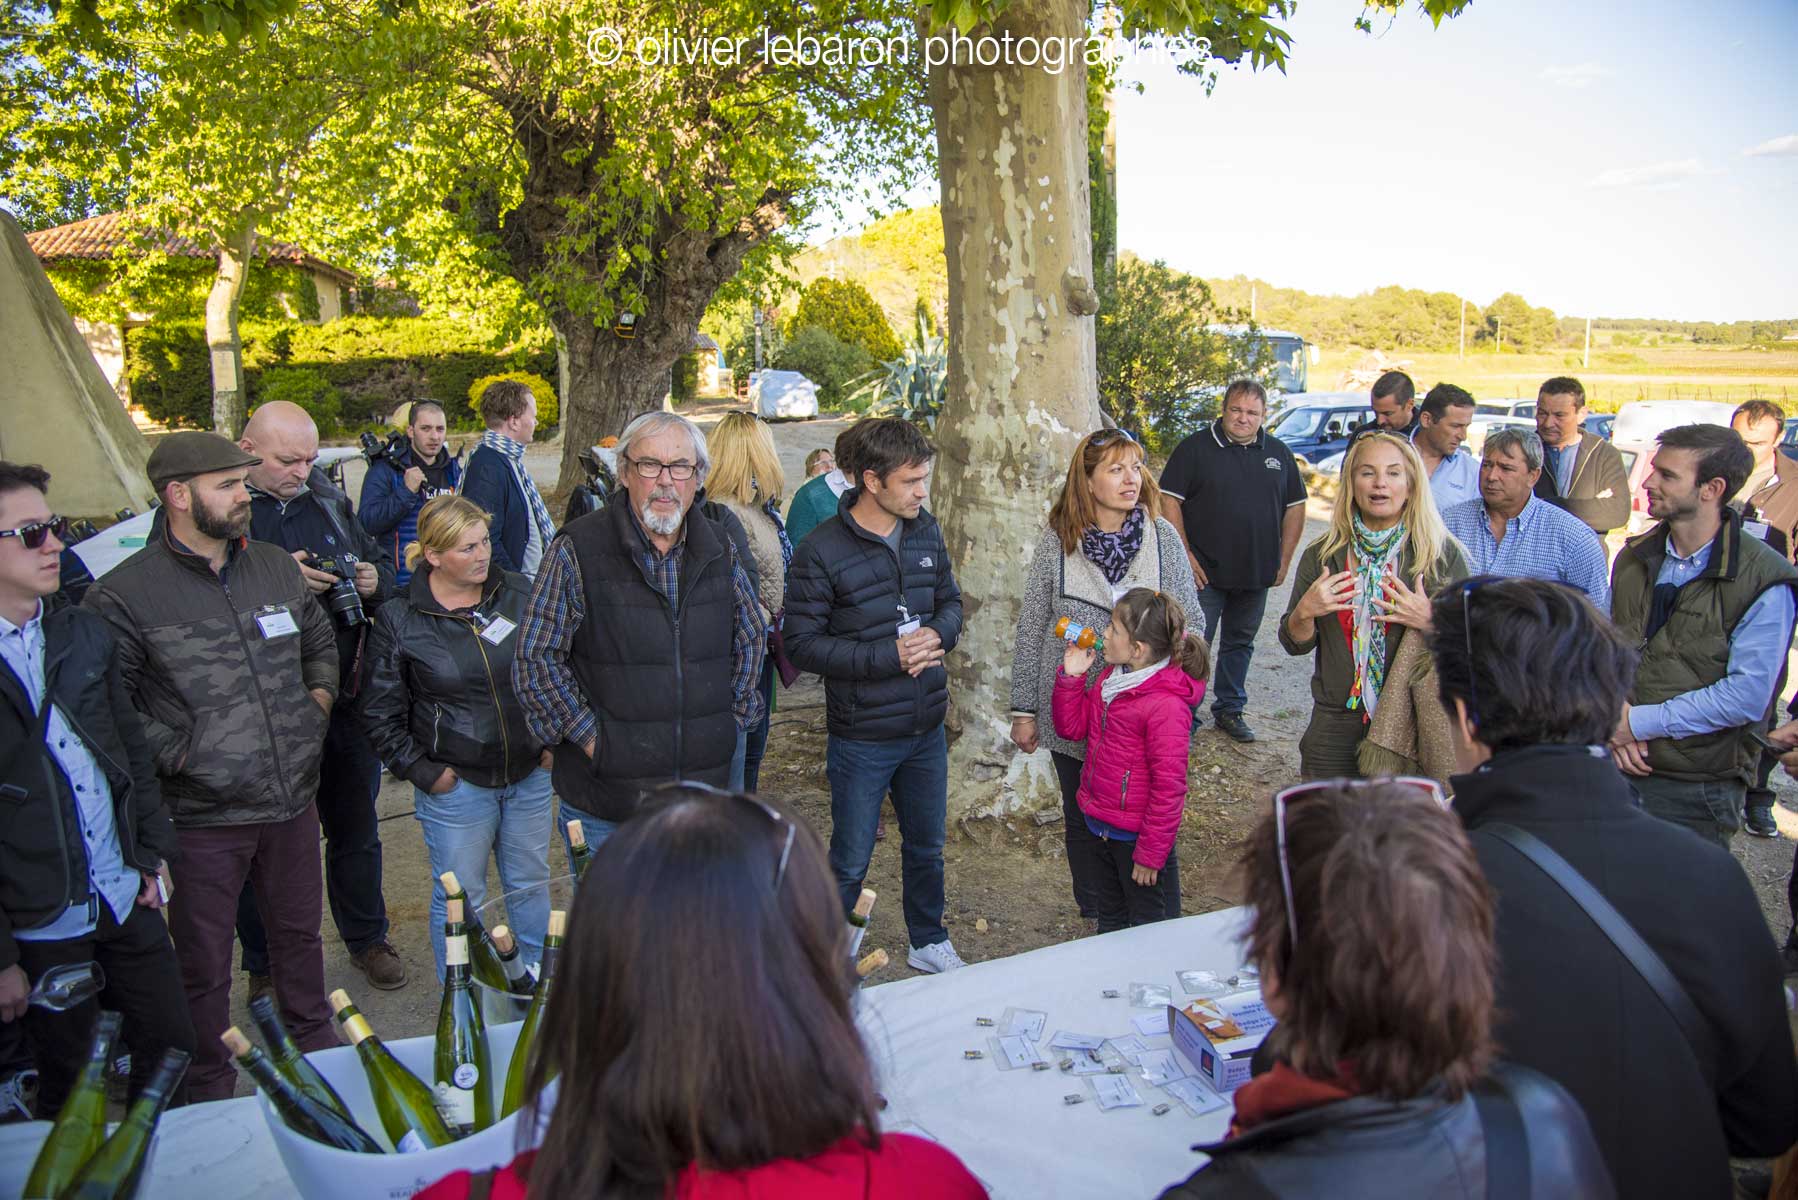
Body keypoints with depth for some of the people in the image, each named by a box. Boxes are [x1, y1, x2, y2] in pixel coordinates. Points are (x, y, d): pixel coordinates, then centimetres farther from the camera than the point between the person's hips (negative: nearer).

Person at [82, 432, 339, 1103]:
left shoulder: (276, 566, 6)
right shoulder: (124, 595, -12)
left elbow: (321, 643, 21)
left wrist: (318, 701, 6)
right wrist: (178, 754, -17)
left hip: (293, 798, 5)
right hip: (204, 816, -5)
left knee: (299, 932, 22)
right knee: (205, 964, 11)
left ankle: (316, 1045, 43)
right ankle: (211, 1093, 30)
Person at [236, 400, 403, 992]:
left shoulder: (327, 498, 8)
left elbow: (378, 563, 18)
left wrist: (375, 580, -4)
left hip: (345, 696, 5)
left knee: (356, 828, 19)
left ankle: (366, 938, 38)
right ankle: (266, 966, 28)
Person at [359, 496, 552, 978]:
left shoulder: (521, 594, -1)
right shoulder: (399, 620, -9)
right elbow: (381, 714, -3)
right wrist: (422, 772, -7)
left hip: (530, 776, 3)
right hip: (456, 787, -3)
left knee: (531, 884, 18)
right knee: (460, 900, 9)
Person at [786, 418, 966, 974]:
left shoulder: (925, 532, 1)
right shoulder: (821, 551, -17)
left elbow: (951, 601, 12)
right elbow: (802, 642, -18)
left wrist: (938, 633, -12)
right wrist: (888, 656, -24)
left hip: (926, 730, 6)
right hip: (862, 737, -5)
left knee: (926, 847, 23)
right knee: (850, 864, 8)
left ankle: (929, 943, 44)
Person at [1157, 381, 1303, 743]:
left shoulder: (1278, 453, 8)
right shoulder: (1195, 448, -6)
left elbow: (1295, 507, 14)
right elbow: (1169, 500, -8)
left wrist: (1284, 560, 8)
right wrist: (1186, 555, -13)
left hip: (1256, 575, 4)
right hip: (1205, 573, -4)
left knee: (1240, 643, 16)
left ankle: (1230, 709, 30)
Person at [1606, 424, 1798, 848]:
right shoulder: (1633, 558, 5)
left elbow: (1747, 696, -17)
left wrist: (1640, 722, -16)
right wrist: (1614, 724, -11)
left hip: (1697, 788, -5)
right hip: (1618, 766, 5)